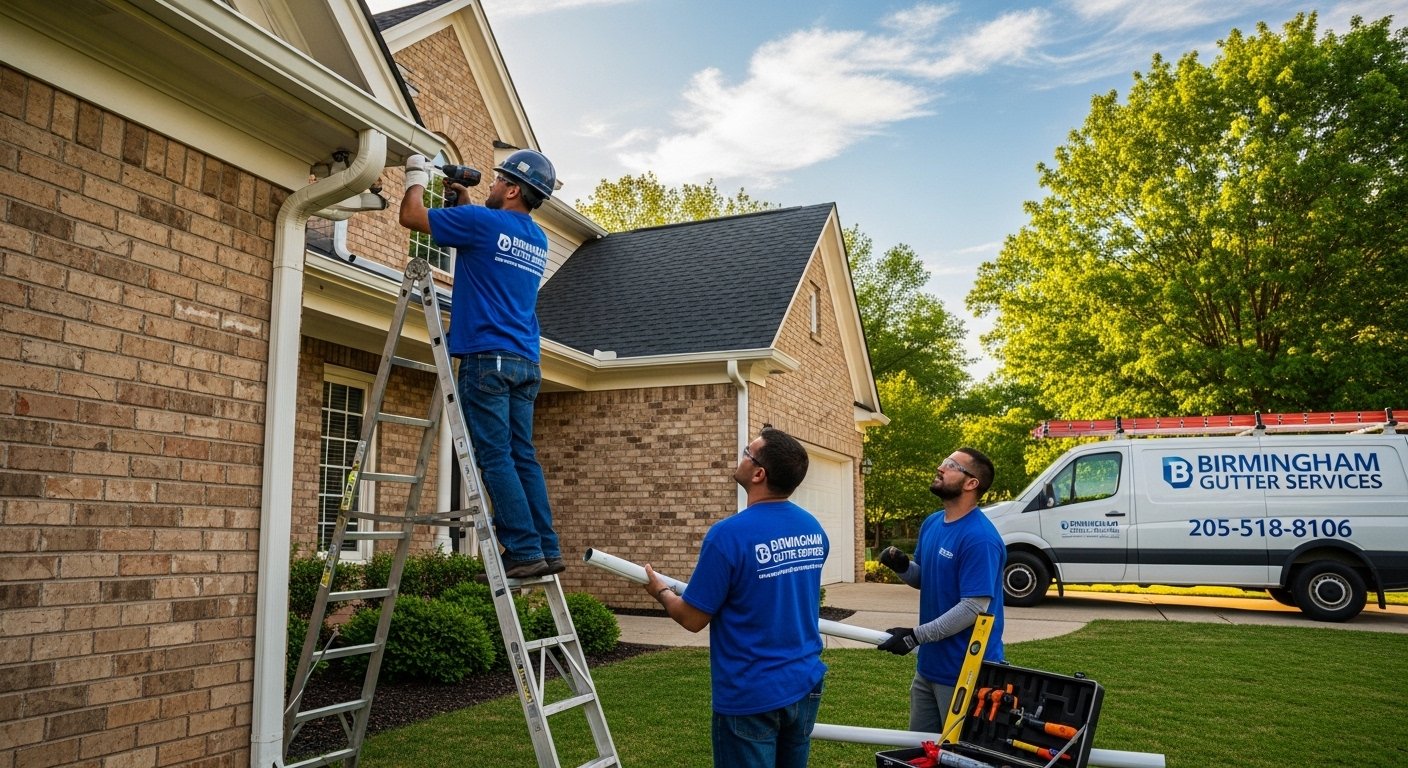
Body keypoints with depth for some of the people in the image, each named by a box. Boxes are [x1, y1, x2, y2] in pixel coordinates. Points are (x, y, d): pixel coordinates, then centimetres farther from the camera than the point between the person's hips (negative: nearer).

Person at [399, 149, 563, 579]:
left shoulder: (481, 222, -5)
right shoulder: (537, 239, 18)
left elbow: (411, 216, 3)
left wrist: (417, 176, 21)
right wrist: (464, 197, 36)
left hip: (487, 356, -7)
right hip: (526, 362, 7)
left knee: (495, 457, -6)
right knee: (522, 457, 7)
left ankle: (525, 550, -9)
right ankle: (548, 550, 6)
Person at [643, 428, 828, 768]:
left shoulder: (729, 534, -21)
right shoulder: (814, 529, 0)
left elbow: (693, 619, -13)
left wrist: (660, 590, 8)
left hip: (751, 695, -6)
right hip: (805, 684, 6)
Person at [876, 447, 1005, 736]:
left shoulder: (980, 538, -22)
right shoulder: (931, 523, 5)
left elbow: (974, 607, -25)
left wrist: (916, 635, -24)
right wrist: (902, 566, -5)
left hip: (965, 671, -9)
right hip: (929, 664, 9)